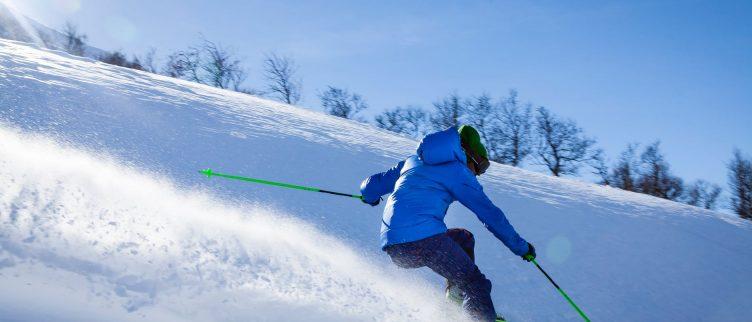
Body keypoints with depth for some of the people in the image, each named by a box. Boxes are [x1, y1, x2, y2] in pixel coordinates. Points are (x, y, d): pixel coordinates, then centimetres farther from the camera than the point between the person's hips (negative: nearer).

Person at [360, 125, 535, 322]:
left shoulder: (413, 162, 25)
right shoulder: (458, 170, 8)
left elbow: (371, 187, 30)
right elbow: (490, 214, 5)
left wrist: (371, 196, 53)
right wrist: (521, 247, 14)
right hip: (425, 238, -7)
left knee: (463, 238, 27)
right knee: (476, 285, -1)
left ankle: (455, 301, 18)